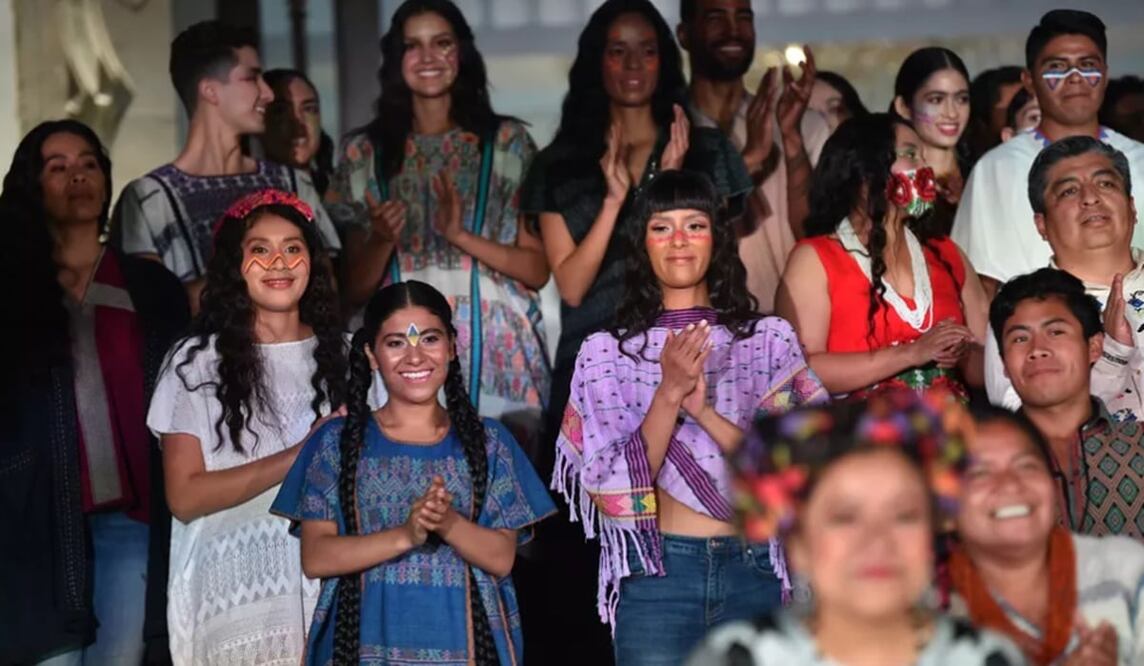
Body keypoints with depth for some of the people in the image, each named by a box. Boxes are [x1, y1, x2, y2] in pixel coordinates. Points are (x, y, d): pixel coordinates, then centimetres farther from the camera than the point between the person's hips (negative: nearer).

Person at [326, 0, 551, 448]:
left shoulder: (508, 142, 4)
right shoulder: (364, 152, 8)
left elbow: (538, 270, 2)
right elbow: (355, 290, 10)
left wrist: (460, 236, -13)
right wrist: (383, 241, -10)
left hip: (498, 356, -1)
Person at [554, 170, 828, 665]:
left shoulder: (770, 340, 3)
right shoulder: (607, 352, 1)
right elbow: (615, 487, -6)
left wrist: (703, 410, -18)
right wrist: (669, 393, -18)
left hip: (754, 569, 1)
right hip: (656, 572, -1)